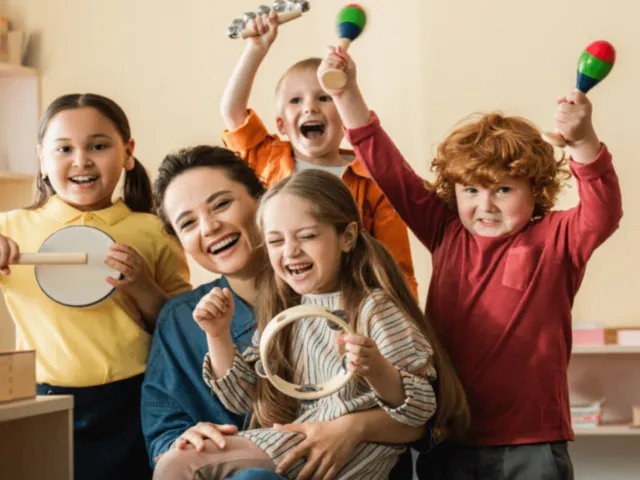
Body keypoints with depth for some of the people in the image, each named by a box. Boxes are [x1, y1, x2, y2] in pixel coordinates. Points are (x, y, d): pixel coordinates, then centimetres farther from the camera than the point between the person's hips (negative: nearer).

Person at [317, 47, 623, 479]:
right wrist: (348, 95, 3)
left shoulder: (556, 240, -2)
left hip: (530, 443, -3)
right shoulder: (446, 232, 8)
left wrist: (583, 143, -37)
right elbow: (391, 172, 9)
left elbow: (603, 214, -21)